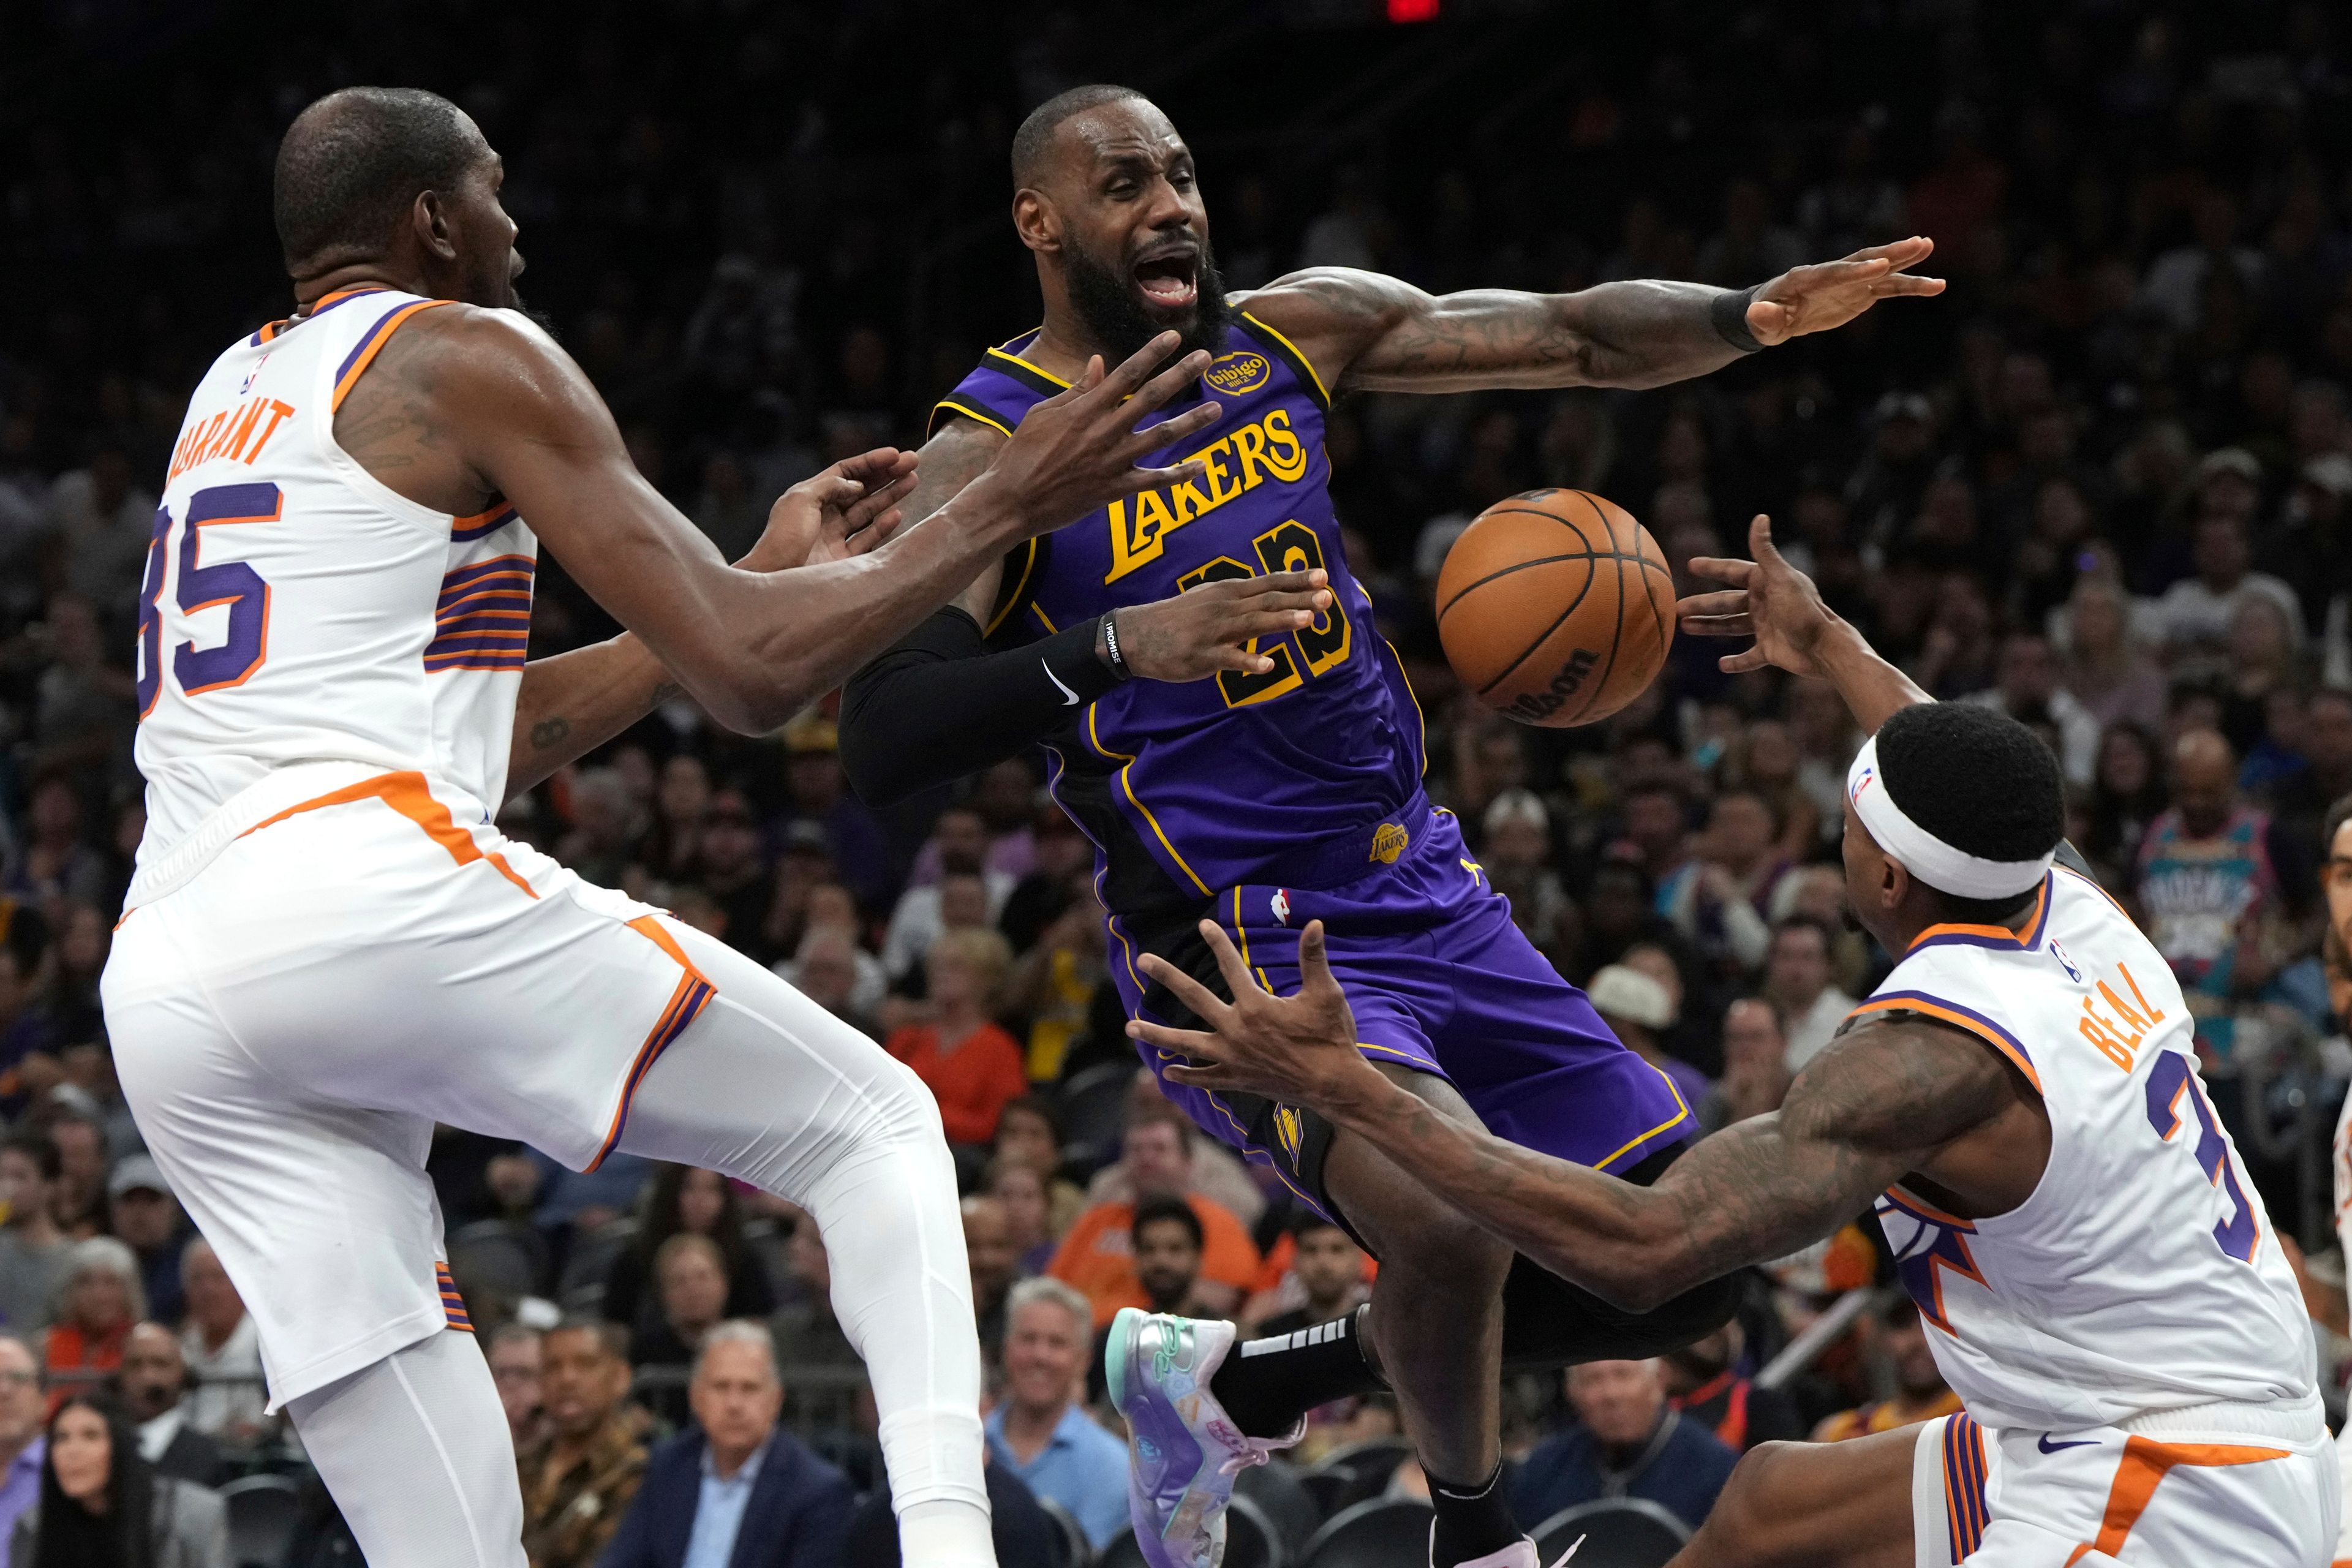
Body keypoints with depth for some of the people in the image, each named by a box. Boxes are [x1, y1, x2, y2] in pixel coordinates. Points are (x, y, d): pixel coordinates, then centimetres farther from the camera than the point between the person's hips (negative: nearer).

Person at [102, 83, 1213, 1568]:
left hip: (163, 992, 7)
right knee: (876, 1124, 8)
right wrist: (1008, 504, 8)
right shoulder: (466, 355, 5)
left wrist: (766, 575, 35)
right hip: (373, 883, -7)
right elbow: (752, 678, -1)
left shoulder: (231, 393, 30)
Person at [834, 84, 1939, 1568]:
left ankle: (1249, 1384, 22)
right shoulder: (992, 454, -11)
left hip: (1427, 894, 7)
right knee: (1453, 1219, -33)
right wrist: (1117, 648, -37)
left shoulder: (1289, 332, 6)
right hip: (1241, 945, -7)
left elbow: (1580, 337, 4)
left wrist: (1752, 317, -16)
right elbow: (881, 743, -23)